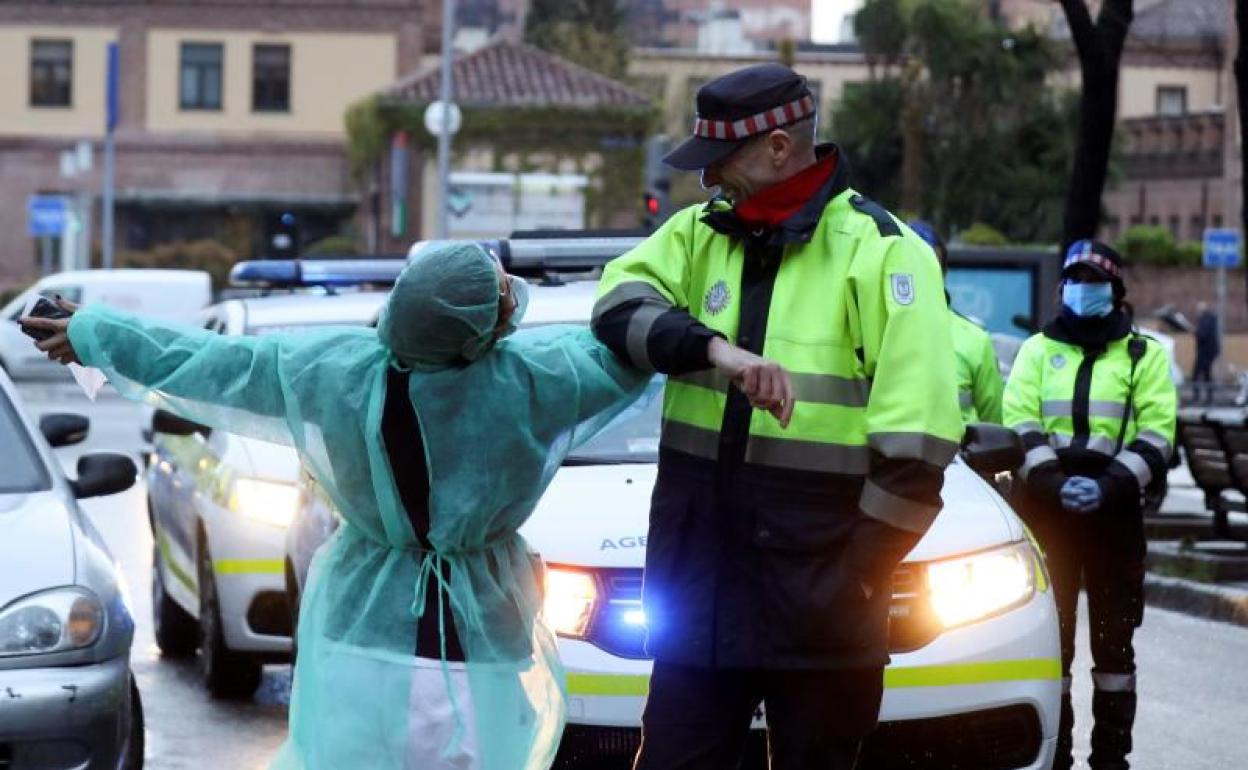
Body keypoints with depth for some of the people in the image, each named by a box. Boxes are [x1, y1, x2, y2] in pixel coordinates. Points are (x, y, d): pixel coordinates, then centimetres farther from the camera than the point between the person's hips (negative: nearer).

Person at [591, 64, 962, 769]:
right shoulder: (698, 233, 10)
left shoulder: (879, 250, -6)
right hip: (700, 580, 4)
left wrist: (860, 573, -14)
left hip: (815, 583, -4)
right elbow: (621, 304, -9)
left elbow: (914, 444, -11)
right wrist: (716, 348, -26)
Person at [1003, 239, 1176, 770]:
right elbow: (1019, 424, 3)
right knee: (1050, 632, 0)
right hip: (1046, 507, 1)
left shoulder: (1145, 355, 10)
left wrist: (1113, 486, -14)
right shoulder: (1038, 350, 14)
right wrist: (1052, 481, -13)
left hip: (1114, 512, -1)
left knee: (1113, 636, 1)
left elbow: (1156, 434, 0)